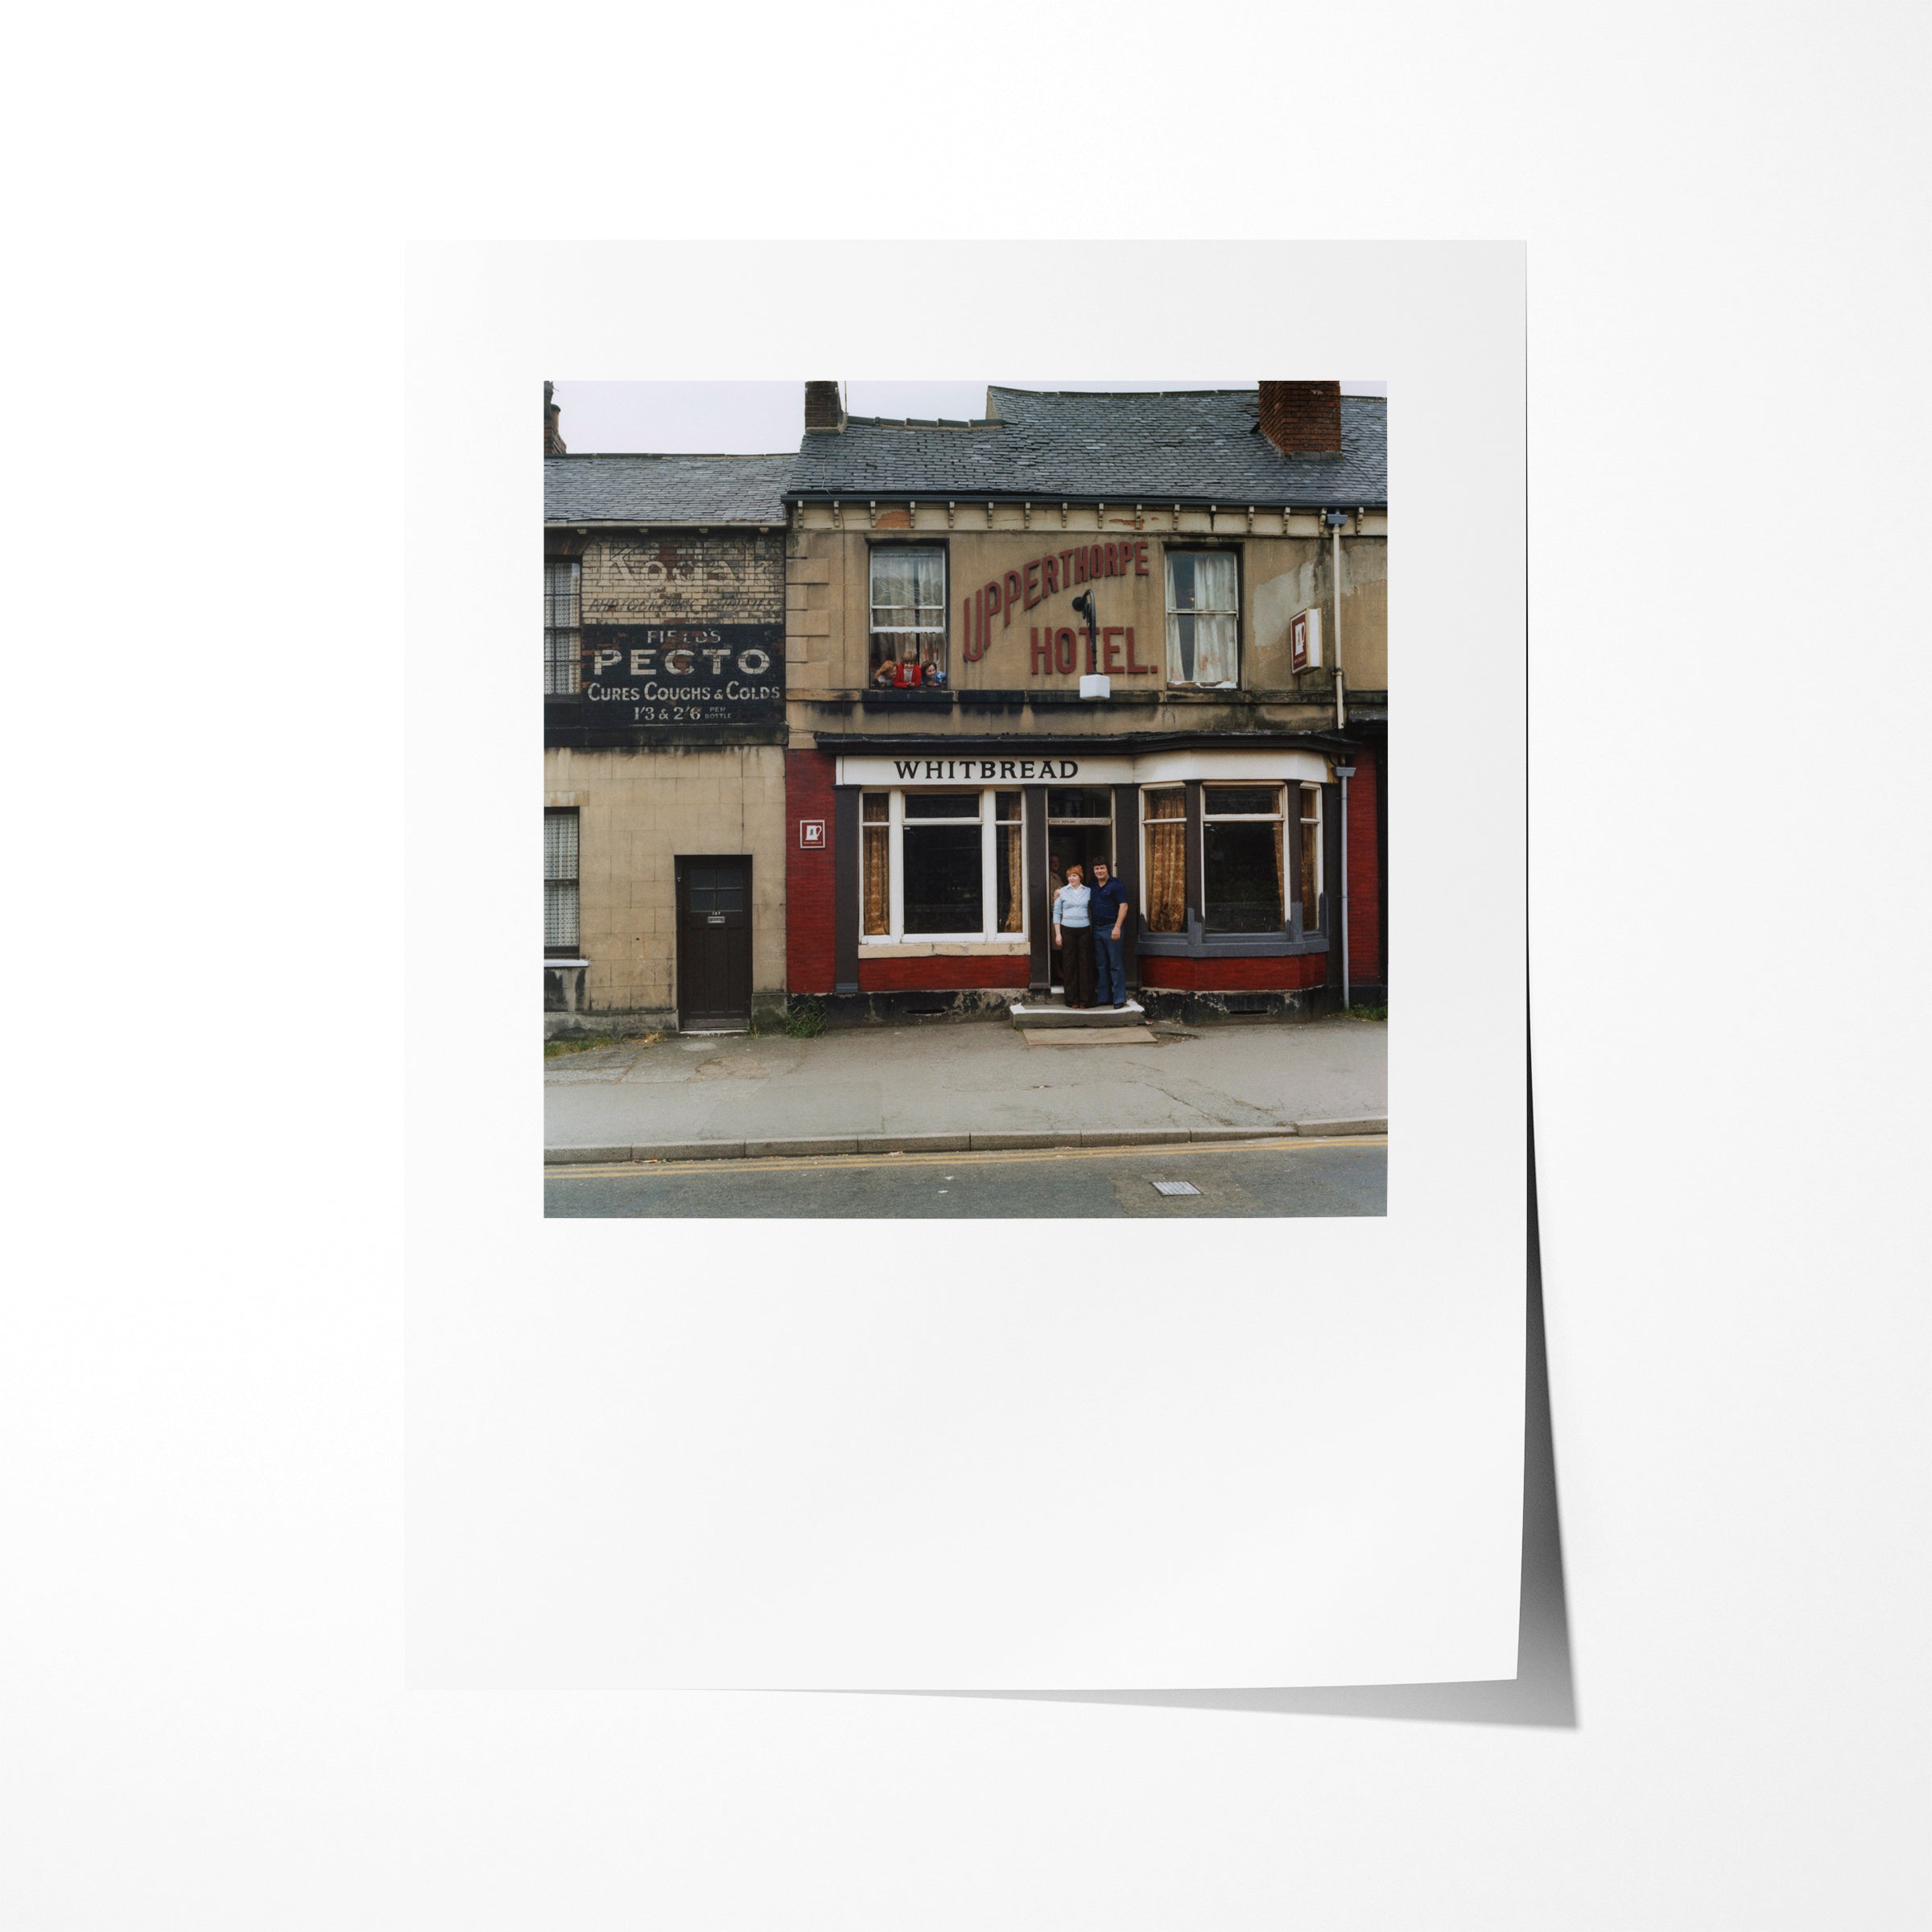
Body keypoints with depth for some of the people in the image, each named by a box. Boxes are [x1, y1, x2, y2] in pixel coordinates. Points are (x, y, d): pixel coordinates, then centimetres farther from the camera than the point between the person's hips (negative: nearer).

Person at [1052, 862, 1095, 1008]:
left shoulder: (1088, 892, 9)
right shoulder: (1062, 892, 5)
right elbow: (1056, 913, 5)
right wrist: (1058, 934, -2)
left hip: (1084, 931, 1)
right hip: (1067, 931, -1)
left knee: (1085, 964, 0)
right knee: (1069, 965, 0)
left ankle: (1085, 999, 7)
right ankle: (1071, 999, 8)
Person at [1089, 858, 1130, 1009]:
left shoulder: (1116, 885, -7)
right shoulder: (1093, 886, 13)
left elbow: (1123, 906, -12)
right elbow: (1090, 907, 23)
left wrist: (1117, 927, -18)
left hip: (1111, 928, -7)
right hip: (1097, 929, 7)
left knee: (1116, 965, -3)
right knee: (1101, 965, 10)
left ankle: (1119, 998, 1)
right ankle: (1103, 997, 17)